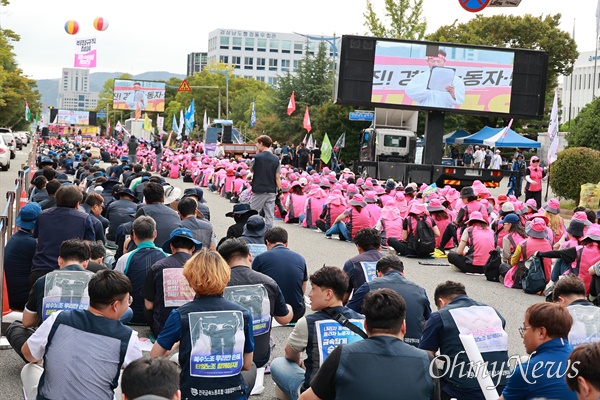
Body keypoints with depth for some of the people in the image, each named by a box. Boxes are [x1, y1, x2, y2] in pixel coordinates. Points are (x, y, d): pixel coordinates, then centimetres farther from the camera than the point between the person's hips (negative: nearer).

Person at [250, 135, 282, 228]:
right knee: (269, 216, 5)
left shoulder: (257, 157, -8)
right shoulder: (276, 159, 2)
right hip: (271, 191, 3)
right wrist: (280, 191, 8)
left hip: (259, 191, -3)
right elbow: (277, 177, 1)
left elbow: (251, 169, 10)